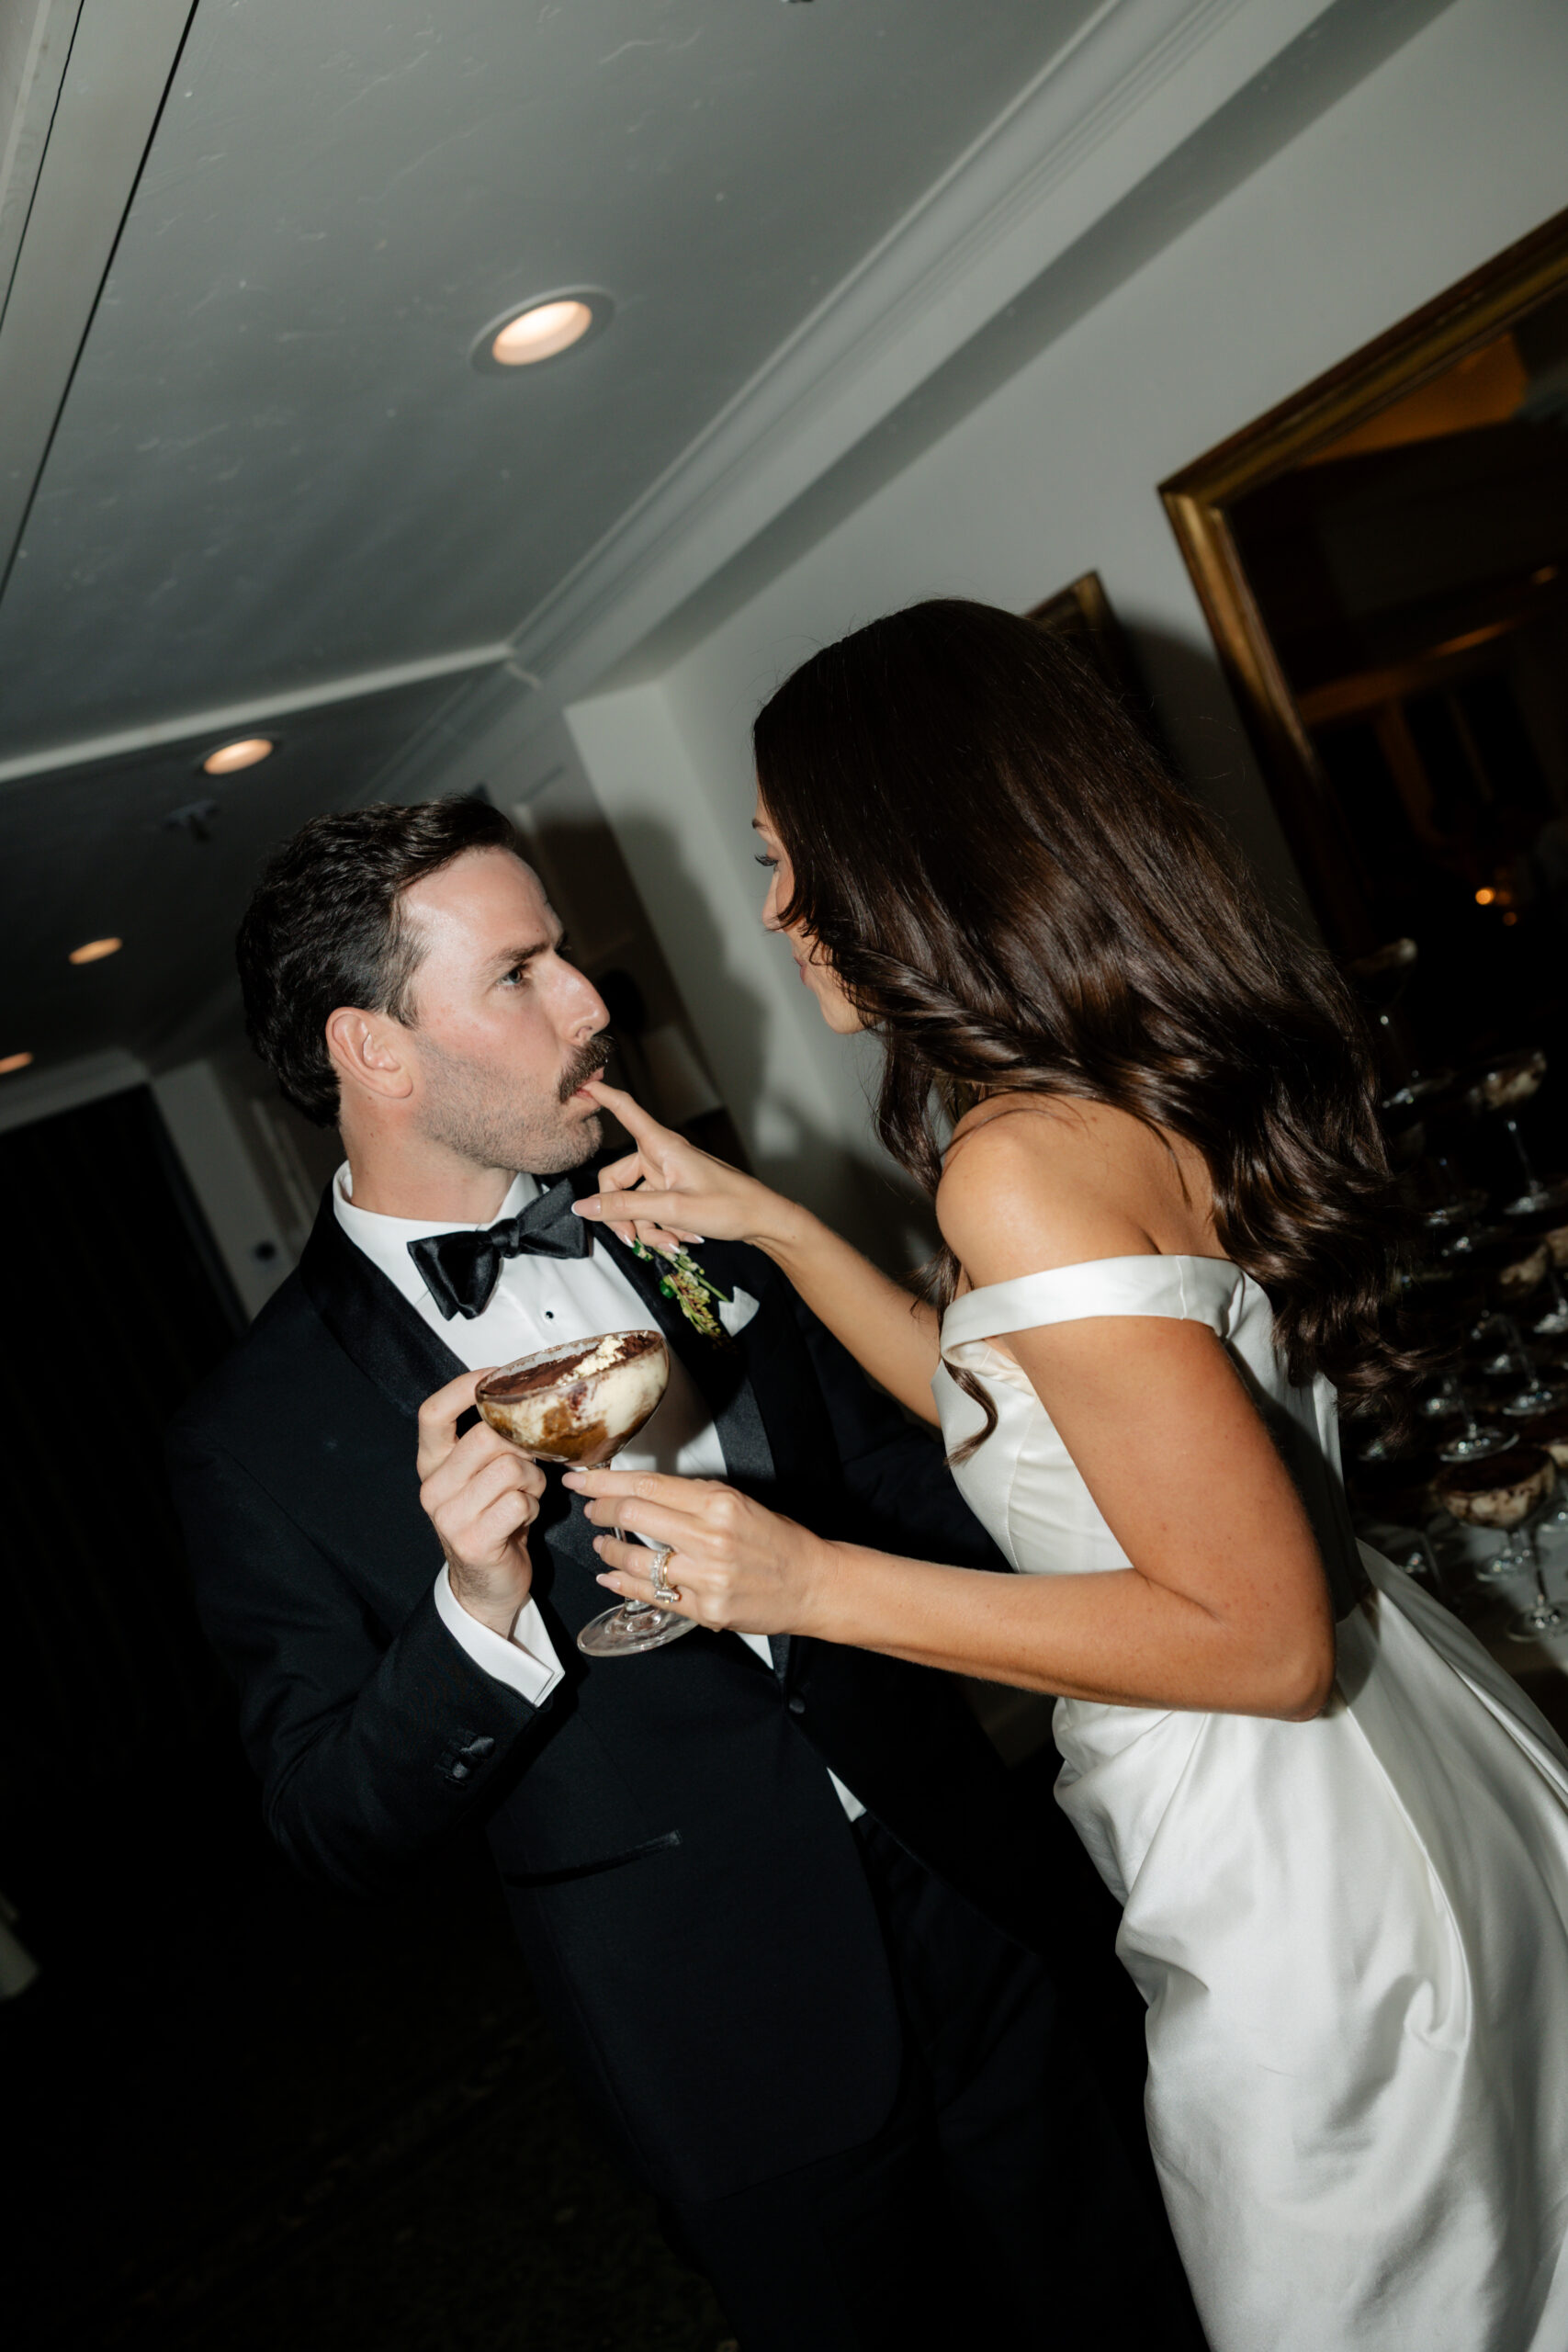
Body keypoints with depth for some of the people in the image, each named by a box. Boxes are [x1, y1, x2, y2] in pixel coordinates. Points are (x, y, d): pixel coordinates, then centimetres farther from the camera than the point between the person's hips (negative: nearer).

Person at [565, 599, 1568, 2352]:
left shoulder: (1025, 1160, -29)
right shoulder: (1153, 1081, -1)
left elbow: (1263, 1637, -27)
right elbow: (1013, 1401, 10)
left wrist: (809, 1584, -24)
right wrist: (768, 1221, 6)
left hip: (1306, 1897, -8)